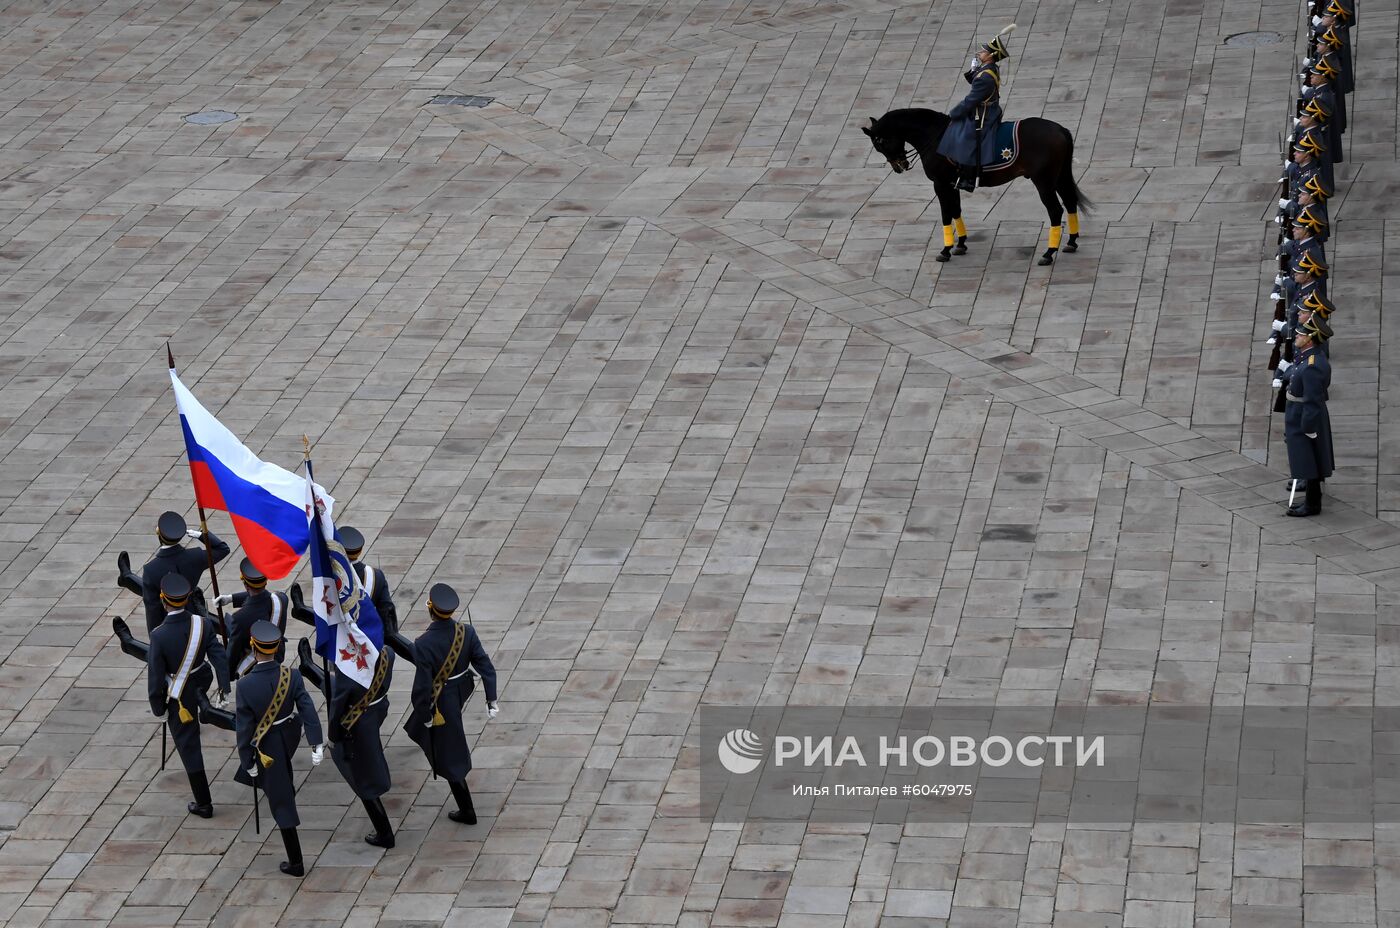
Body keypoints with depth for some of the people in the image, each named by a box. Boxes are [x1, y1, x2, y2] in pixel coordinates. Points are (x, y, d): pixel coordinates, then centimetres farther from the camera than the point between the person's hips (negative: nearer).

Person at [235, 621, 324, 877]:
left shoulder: (246, 686, -27)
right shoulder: (291, 676, -18)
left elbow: (244, 728, -18)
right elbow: (308, 711, -16)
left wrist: (247, 762, -7)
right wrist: (316, 745, -9)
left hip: (268, 748, -4)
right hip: (291, 736, 4)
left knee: (282, 801, 6)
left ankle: (296, 863, 15)